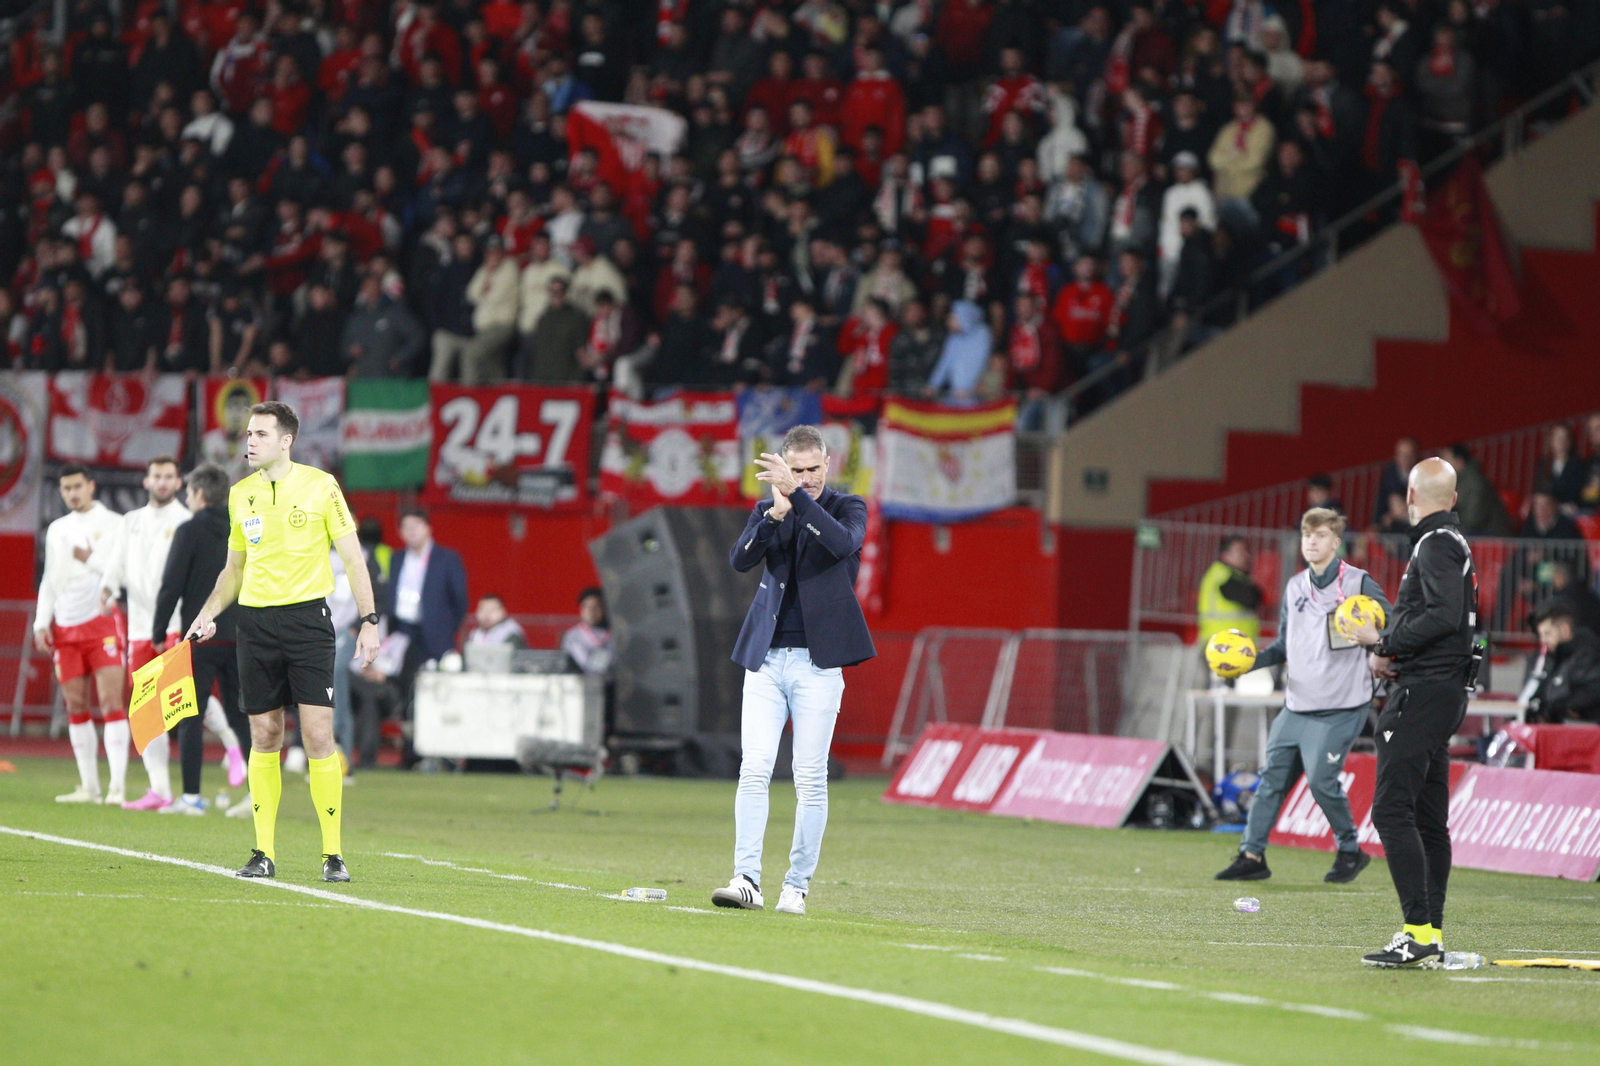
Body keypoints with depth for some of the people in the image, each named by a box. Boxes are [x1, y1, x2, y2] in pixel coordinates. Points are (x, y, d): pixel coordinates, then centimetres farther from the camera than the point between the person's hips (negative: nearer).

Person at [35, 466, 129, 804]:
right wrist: (41, 623, 10)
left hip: (102, 621, -5)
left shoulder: (112, 523, 1)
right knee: (76, 707, 4)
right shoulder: (57, 530, 17)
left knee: (110, 701, -13)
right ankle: (89, 786, 8)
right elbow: (49, 582, 20)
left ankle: (118, 786, -17)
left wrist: (93, 558, -20)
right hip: (65, 628, 5)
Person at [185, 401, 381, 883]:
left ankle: (333, 853, -4)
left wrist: (369, 620, -5)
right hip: (255, 621, 4)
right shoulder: (240, 495, 10)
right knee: (264, 736, 4)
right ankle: (264, 852, 10)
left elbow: (352, 557, 1)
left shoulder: (320, 486, -2)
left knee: (318, 735, -10)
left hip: (308, 617, -4)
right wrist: (209, 612, 7)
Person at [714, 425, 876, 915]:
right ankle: (747, 879, -11)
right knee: (754, 770, -8)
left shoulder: (847, 507, 4)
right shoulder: (767, 510, 11)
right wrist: (776, 513, -21)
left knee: (810, 778, -2)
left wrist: (798, 496, -28)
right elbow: (740, 559, -6)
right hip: (765, 659, 2)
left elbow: (844, 543, -20)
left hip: (818, 660, -2)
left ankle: (797, 886, 3)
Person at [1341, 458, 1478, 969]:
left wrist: (1384, 643, -14)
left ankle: (1419, 933, -20)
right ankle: (1432, 935, 12)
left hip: (1423, 692, -11)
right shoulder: (1453, 543, 19)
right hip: (1445, 692, 11)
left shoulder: (1436, 544, -11)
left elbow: (1444, 616, -22)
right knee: (1428, 816, 11)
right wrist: (1393, 653, 13)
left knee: (1392, 808, -14)